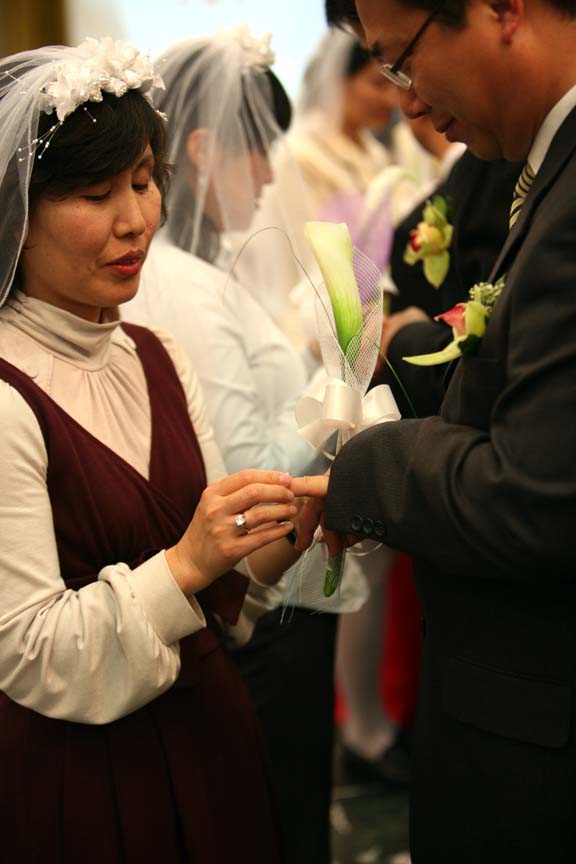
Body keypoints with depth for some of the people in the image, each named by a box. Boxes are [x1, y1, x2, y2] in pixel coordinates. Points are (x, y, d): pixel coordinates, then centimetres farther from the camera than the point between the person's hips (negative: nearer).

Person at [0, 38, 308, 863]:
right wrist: (184, 564, -27)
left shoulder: (159, 360, 2)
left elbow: (219, 586, 6)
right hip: (79, 781, -6)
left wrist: (290, 524, -11)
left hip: (210, 743, 7)